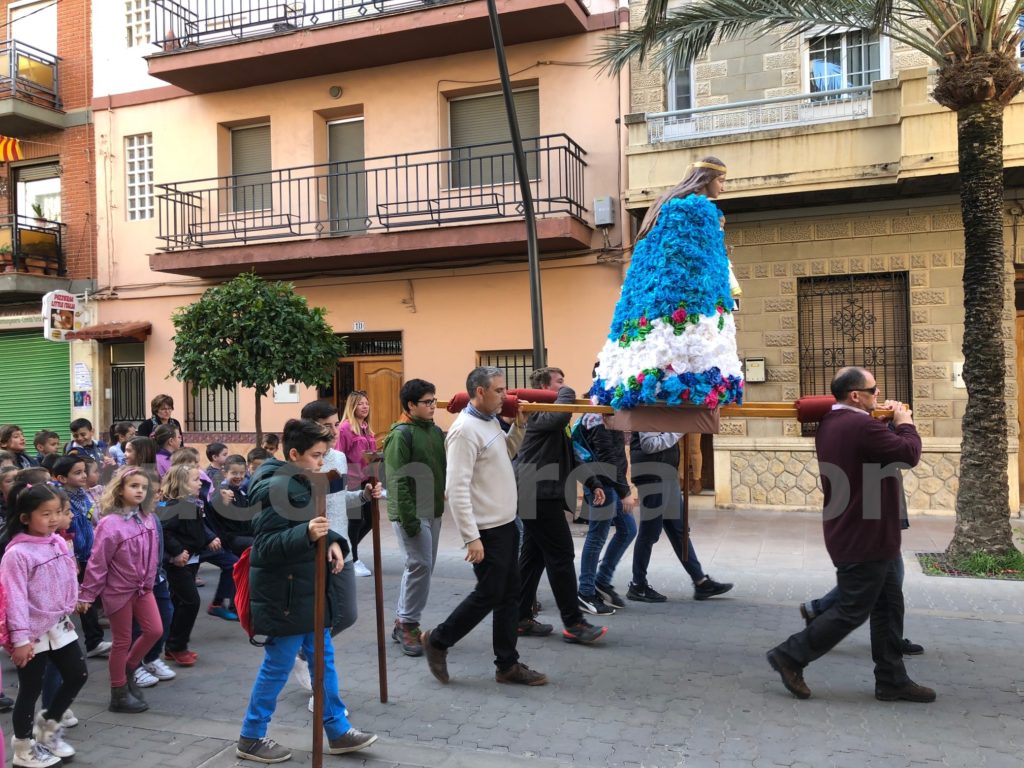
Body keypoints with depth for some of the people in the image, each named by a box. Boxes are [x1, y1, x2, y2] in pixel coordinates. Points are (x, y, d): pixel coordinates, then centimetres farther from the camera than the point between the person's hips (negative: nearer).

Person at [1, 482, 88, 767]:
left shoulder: (59, 543, 2)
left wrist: (67, 612, 13)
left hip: (60, 626, 7)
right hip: (33, 632, -7)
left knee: (77, 675, 13)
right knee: (31, 690, 6)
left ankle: (47, 725, 35)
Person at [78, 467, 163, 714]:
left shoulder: (147, 519, -1)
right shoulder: (110, 523, -20)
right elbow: (97, 562, -17)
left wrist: (149, 582, 11)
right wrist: (87, 595, -13)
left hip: (143, 588, 6)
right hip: (119, 590, -6)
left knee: (155, 630, 5)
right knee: (122, 642, 5)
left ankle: (128, 670, 29)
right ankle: (119, 694, 21)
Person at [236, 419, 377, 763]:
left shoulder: (302, 483, 9)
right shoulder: (276, 489, -21)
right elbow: (264, 546, -25)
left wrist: (332, 540, -1)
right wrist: (307, 534, -38)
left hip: (308, 593, 10)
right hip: (284, 597, -10)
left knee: (324, 661, 15)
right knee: (277, 667, 5)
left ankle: (338, 731, 27)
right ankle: (251, 738, 24)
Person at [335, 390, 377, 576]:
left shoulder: (367, 429, 14)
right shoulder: (346, 427, -11)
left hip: (367, 479, 8)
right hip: (353, 480, -8)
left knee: (370, 519, 12)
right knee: (356, 520, 0)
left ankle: (349, 548, 32)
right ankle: (353, 560, 14)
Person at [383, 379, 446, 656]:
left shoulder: (436, 431, 10)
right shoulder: (400, 435, -13)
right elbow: (397, 481, -18)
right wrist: (409, 518, -20)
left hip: (433, 511, 8)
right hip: (411, 513, -8)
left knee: (424, 567, 12)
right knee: (420, 566, -10)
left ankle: (402, 622, 24)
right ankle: (408, 625, 4)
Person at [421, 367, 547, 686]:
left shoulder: (491, 421, 9)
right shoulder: (465, 430, -19)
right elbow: (457, 489, -23)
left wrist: (518, 425, 8)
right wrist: (471, 537, -23)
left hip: (507, 524, 9)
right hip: (487, 530, -9)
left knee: (509, 595, 13)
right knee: (487, 595, 1)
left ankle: (507, 664, 23)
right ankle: (438, 641, 21)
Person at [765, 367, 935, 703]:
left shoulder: (830, 423, 8)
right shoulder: (862, 426, -24)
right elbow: (909, 454, -19)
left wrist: (886, 420, 5)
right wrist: (904, 422, -2)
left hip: (869, 537, 10)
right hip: (864, 540, -10)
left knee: (888, 606, 16)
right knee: (852, 611, 0)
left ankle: (891, 680, 24)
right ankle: (790, 656, 9)